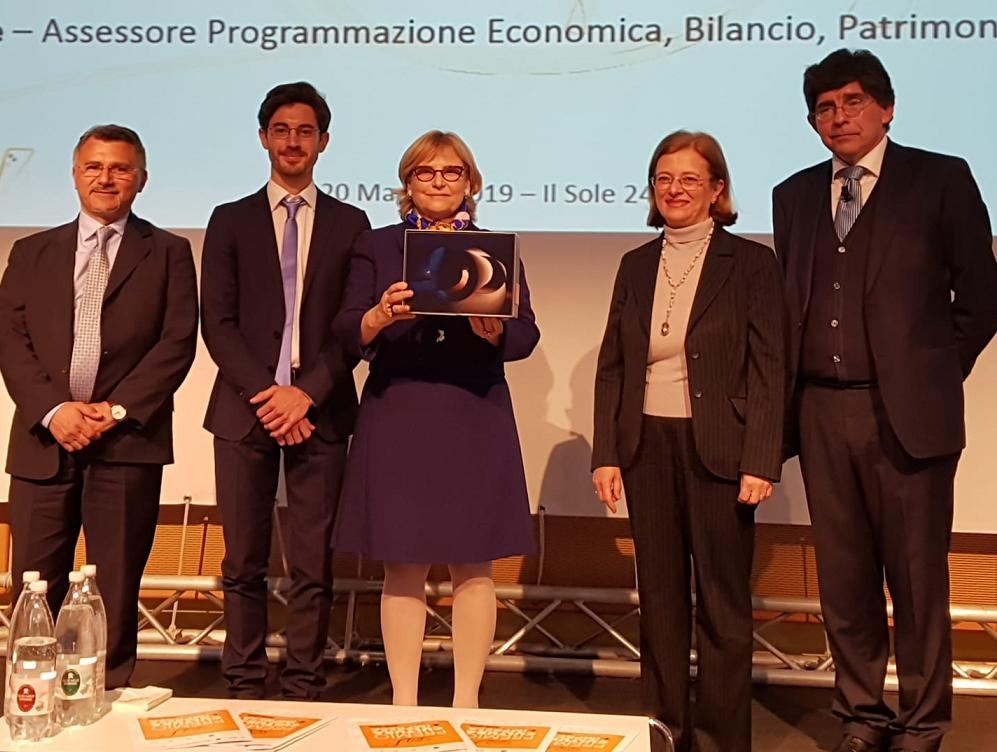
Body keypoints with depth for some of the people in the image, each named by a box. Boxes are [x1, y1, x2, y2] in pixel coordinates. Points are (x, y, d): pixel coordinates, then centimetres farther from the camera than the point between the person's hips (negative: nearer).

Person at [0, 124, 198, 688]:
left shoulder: (168, 253, 9)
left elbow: (178, 342, -1)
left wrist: (118, 410, -12)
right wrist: (52, 409, -9)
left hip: (128, 440, -2)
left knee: (117, 587, 3)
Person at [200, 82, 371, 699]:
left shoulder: (350, 224, 10)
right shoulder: (231, 220, 10)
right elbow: (217, 322, 2)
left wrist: (307, 393, -10)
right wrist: (266, 393, -10)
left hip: (321, 413, 0)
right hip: (244, 410, 1)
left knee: (313, 567, 2)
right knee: (244, 564, 5)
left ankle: (304, 690, 12)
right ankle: (246, 688, 15)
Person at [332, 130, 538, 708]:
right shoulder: (377, 246, 10)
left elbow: (527, 335, 1)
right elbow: (346, 332, 1)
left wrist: (492, 329, -20)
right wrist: (379, 316, -20)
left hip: (475, 419, 1)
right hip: (396, 417, 0)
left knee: (474, 565, 3)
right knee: (403, 565, 3)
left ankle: (467, 701, 14)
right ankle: (404, 701, 14)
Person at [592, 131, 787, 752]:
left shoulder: (751, 263, -1)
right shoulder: (636, 266, 11)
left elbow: (770, 370, -5)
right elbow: (612, 366, 10)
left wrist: (760, 462, -13)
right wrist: (605, 454, 2)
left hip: (719, 450, -4)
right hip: (647, 448, 4)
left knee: (723, 602, 4)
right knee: (659, 597, 11)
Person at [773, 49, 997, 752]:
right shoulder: (795, 195, 12)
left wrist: (933, 375, 1)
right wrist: (795, 394, 5)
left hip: (906, 411, -4)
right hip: (822, 410, 4)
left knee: (917, 576, 5)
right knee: (844, 577, 11)